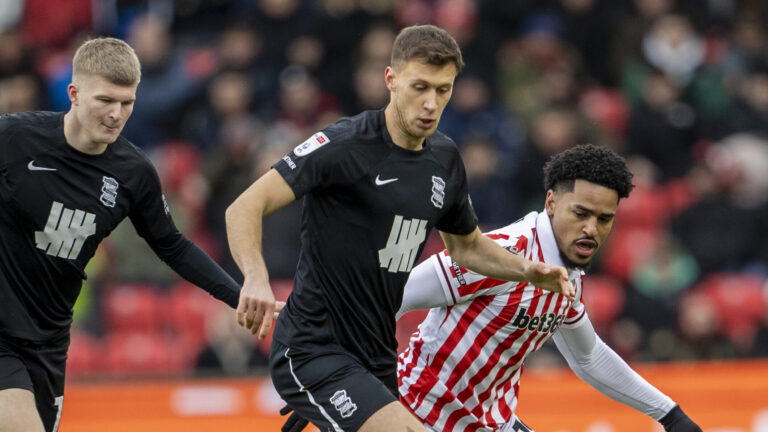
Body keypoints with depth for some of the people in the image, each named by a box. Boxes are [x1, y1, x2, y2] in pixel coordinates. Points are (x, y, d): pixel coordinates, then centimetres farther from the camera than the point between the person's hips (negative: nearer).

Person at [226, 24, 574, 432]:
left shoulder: (444, 158, 8)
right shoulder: (345, 144, -16)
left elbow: (466, 244, 25)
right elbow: (244, 207, -23)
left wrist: (526, 270, 7)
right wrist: (256, 277, -41)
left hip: (375, 359, 9)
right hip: (313, 351, -8)